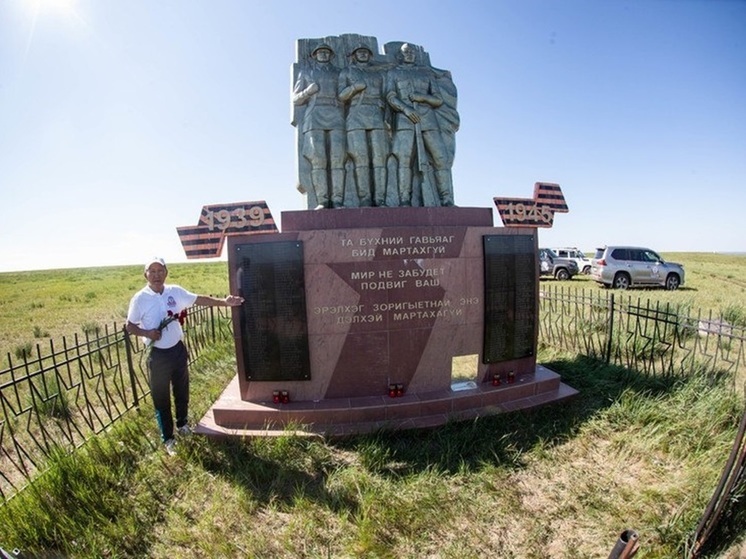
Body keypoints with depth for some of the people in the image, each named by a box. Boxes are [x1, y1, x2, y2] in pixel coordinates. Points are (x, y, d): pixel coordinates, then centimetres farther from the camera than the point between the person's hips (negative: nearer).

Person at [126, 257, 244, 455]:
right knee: (161, 398, 8)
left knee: (182, 391, 20)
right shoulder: (140, 299, -10)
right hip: (158, 355, -3)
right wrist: (147, 333, -20)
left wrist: (224, 302, -11)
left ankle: (182, 423, 44)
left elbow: (200, 299, -1)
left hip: (178, 350, 3)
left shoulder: (176, 292, -3)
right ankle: (168, 438, 24)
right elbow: (129, 326, -3)